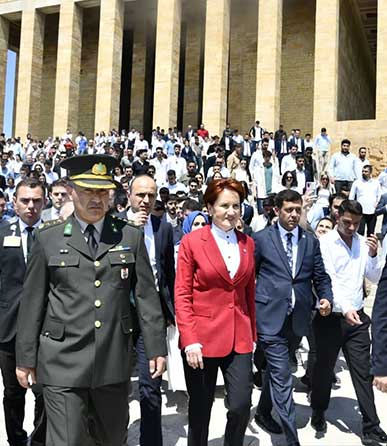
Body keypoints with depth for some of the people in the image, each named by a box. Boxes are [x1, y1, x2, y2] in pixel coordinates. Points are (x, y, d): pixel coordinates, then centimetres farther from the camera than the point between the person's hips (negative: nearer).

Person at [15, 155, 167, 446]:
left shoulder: (131, 237, 3)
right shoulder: (48, 239, 0)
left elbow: (147, 296, 4)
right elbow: (32, 302, 3)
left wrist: (157, 347, 3)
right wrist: (25, 357, 4)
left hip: (114, 362, 2)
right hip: (63, 364, -2)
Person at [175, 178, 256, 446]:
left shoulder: (247, 243, 8)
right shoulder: (192, 241, -5)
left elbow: (249, 292, 14)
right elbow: (182, 295, -7)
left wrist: (252, 334, 14)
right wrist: (189, 340, -14)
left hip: (239, 338, 3)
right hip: (202, 338, -3)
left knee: (241, 406, -3)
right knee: (200, 409, 10)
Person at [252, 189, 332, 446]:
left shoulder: (311, 241, 9)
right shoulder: (261, 239, -1)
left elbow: (320, 277, 11)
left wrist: (326, 297, -7)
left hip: (298, 318, 4)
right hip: (271, 316, -4)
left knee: (275, 370, 19)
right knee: (282, 376, -6)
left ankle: (263, 413, 40)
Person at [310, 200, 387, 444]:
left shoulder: (363, 242, 5)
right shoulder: (325, 243, -10)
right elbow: (328, 279, -19)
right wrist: (345, 308, -30)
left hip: (358, 317, 4)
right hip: (331, 318, -3)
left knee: (363, 371, 5)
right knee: (324, 368, 12)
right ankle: (319, 412, 34)